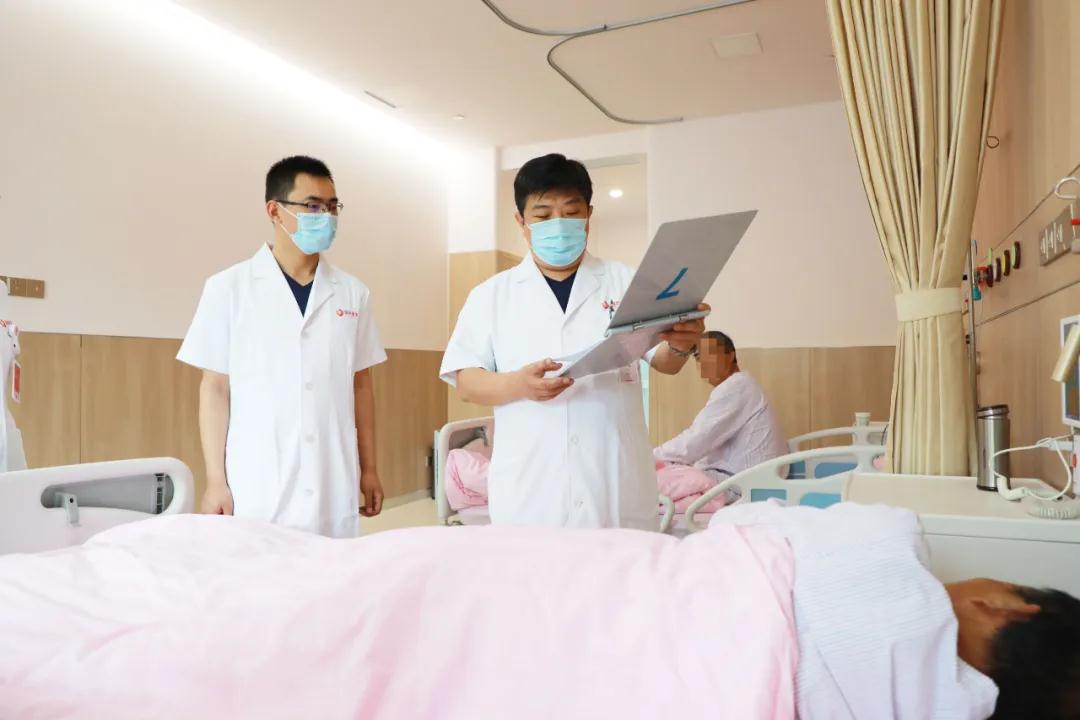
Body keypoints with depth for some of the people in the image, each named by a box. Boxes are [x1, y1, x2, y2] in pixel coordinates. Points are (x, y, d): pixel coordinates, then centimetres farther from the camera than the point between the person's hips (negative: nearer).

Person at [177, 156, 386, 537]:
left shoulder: (352, 293, 6)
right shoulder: (229, 288, -1)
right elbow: (215, 388, 1)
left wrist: (369, 469, 11)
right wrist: (216, 480, -2)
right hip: (257, 492, -2)